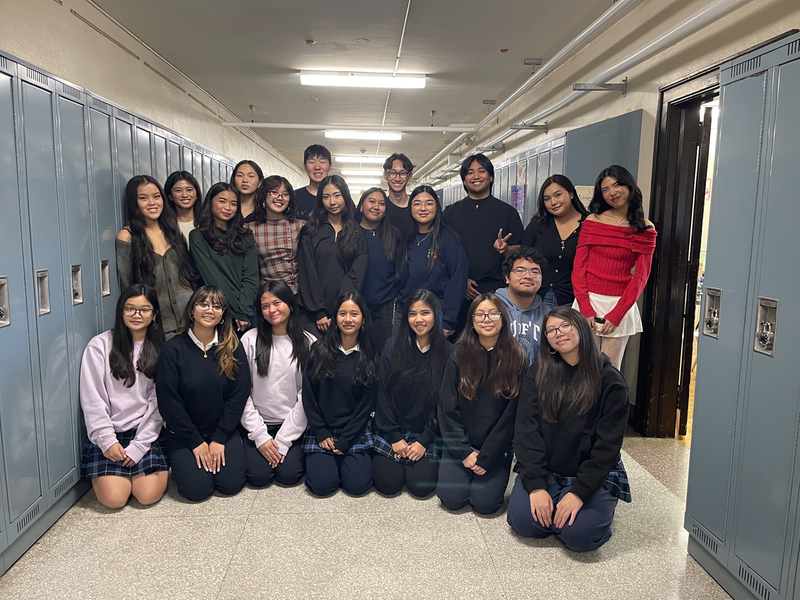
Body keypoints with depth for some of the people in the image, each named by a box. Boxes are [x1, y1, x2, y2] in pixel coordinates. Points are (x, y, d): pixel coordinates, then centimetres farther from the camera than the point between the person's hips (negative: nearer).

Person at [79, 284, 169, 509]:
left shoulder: (160, 350, 3)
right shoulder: (100, 345, -3)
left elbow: (158, 403, -1)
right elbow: (92, 399, -5)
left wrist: (138, 446, -9)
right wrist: (107, 440, -11)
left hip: (145, 433, 1)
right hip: (108, 433, -1)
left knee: (149, 495, -15)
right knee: (114, 498, -14)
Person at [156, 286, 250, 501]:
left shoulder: (233, 348, -4)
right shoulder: (173, 349, -10)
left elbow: (239, 395, -6)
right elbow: (168, 400, -11)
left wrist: (219, 439, -11)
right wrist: (196, 442, -11)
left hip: (223, 430, 2)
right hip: (183, 433, -2)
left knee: (231, 484, -10)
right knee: (197, 489, -13)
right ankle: (181, 461, 18)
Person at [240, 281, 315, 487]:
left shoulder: (308, 343, -6)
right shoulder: (250, 340, -6)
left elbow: (307, 394, -7)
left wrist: (283, 440, -10)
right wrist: (260, 435, -9)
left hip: (293, 424, 0)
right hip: (259, 423, 1)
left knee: (289, 474, -14)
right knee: (258, 476, -12)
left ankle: (293, 448, 19)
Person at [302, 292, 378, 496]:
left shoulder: (370, 357, -2)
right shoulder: (319, 350, -2)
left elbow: (366, 403, -3)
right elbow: (308, 395, -1)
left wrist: (344, 441, -10)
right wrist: (321, 433, -7)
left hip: (355, 431, 0)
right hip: (321, 430, 0)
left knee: (358, 485, -14)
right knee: (322, 485, -14)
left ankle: (346, 460, 18)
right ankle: (325, 460, 18)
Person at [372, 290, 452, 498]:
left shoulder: (448, 353, -6)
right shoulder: (394, 346, -4)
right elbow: (383, 393, -4)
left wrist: (424, 441, -8)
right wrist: (395, 438, -8)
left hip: (429, 435, 0)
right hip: (391, 432, 1)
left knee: (420, 486, -14)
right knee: (388, 483, -13)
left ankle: (426, 462, 18)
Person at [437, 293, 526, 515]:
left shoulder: (517, 359, -7)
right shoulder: (459, 355, -4)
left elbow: (511, 414, -8)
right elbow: (447, 408, -4)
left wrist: (487, 457, -11)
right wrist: (465, 452, -10)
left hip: (497, 448, -1)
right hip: (460, 444, 1)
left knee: (485, 503, -12)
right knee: (452, 499, -10)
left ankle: (494, 475, 20)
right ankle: (464, 469, 21)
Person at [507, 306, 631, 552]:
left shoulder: (610, 381, -6)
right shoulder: (538, 374, -1)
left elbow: (607, 445, -10)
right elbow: (526, 431, -7)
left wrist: (579, 492, -18)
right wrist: (536, 486, -17)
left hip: (594, 476, -1)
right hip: (543, 470, 2)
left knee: (579, 535, -22)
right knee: (522, 520, -21)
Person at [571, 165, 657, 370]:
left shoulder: (645, 229, 2)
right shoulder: (592, 221, 3)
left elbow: (641, 277, -1)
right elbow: (578, 269, 0)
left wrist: (616, 315, -9)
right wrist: (586, 310, -10)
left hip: (620, 306, 0)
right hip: (587, 302, 0)